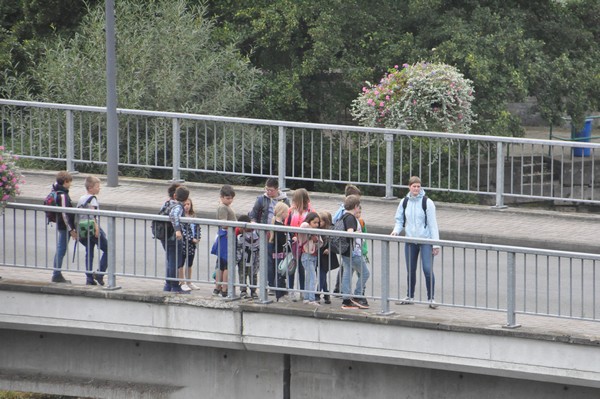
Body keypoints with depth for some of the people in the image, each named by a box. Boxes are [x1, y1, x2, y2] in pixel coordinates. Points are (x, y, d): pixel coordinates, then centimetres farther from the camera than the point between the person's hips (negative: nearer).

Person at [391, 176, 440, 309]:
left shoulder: (427, 203, -7)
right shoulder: (404, 203, 5)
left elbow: (432, 224, -6)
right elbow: (399, 220, 14)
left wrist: (435, 244, -9)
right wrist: (396, 231, -8)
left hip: (425, 240, -4)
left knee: (428, 270, -12)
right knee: (410, 270, 10)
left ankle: (431, 298, -4)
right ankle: (409, 296, 26)